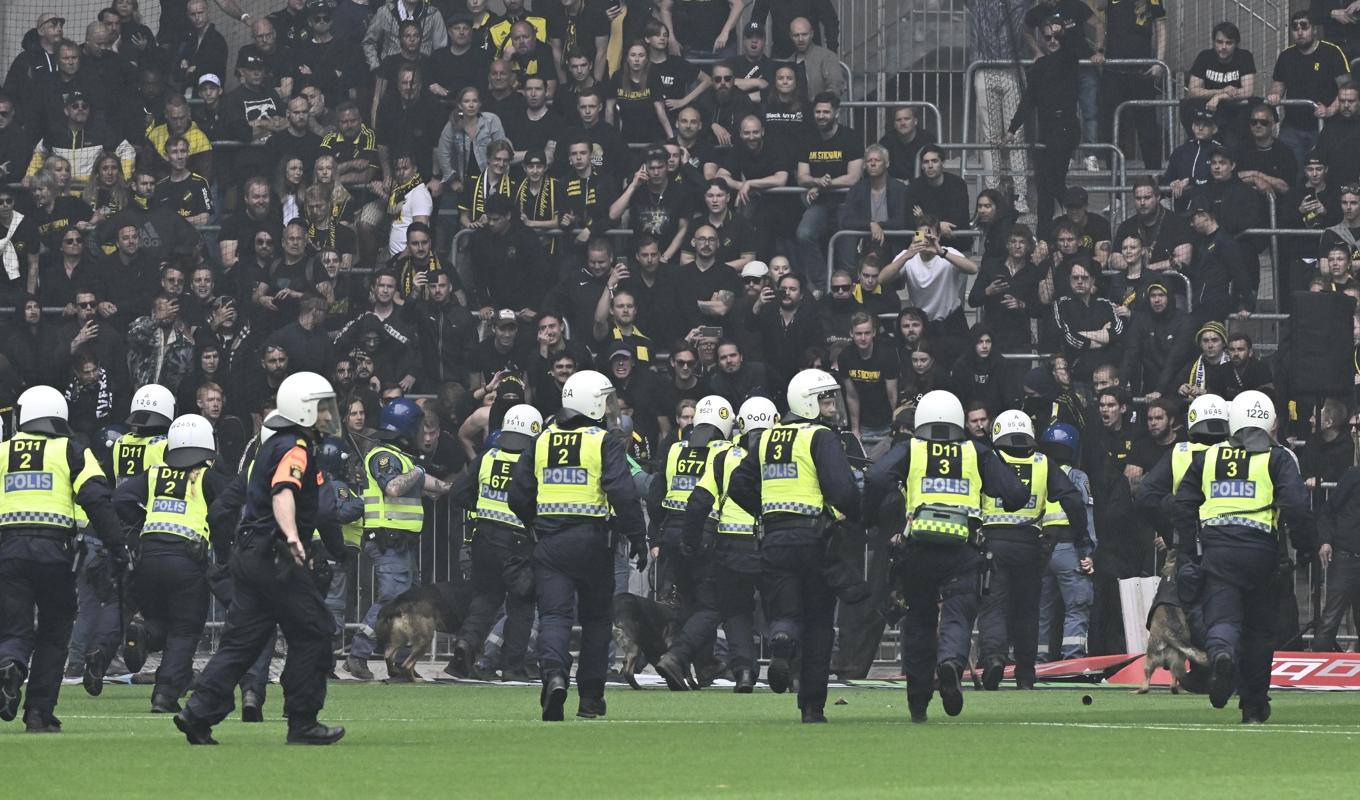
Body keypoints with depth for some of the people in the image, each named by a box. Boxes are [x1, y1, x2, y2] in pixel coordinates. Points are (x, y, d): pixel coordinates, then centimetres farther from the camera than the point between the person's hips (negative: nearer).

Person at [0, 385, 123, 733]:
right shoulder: (71, 452, 7)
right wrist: (116, 547, -6)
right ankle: (39, 714, 9)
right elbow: (97, 501, -6)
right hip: (54, 548, -1)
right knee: (52, 634, 12)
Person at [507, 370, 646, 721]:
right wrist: (637, 537, -7)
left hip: (550, 540, 2)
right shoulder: (605, 442, -5)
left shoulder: (543, 441, 9)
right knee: (595, 618, 12)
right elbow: (622, 493, -15)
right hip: (592, 540, -2)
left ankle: (554, 674, -29)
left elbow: (519, 494, 11)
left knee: (554, 615, -2)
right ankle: (591, 698, 16)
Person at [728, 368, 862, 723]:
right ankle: (812, 704, 9)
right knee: (818, 622, 8)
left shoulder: (768, 438, 13)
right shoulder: (821, 438, -7)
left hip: (774, 536, 4)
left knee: (784, 614, 7)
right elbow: (843, 490, -17)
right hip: (813, 537, -4)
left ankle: (782, 644, -30)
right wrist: (859, 518, 0)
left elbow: (739, 486, 17)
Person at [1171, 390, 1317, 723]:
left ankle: (1221, 653, -40)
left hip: (1217, 549, 1)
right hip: (1260, 552, -1)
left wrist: (1186, 555, 15)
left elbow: (1183, 507, 11)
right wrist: (1307, 547, 2)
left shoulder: (1207, 458, 13)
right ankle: (1254, 706, 18)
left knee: (1221, 618, -4)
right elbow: (1296, 506, -10)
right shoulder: (1277, 459, 3)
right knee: (1259, 628, 13)